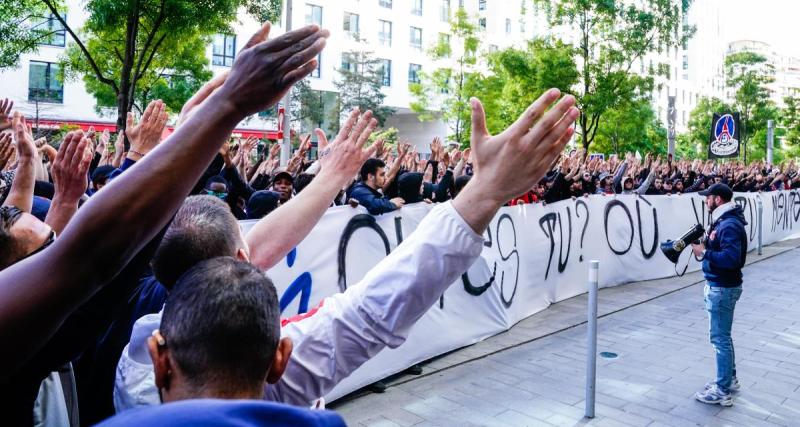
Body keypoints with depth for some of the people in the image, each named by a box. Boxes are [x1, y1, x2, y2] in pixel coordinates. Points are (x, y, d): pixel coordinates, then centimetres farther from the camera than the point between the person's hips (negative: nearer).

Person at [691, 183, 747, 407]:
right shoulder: (722, 221, 11)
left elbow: (731, 258, -30)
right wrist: (706, 243, 0)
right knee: (723, 336, 21)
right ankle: (729, 379, 35)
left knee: (720, 338, -3)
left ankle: (723, 391, 6)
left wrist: (704, 252, -23)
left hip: (723, 288, -11)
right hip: (719, 285, 11)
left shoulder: (729, 225, -21)